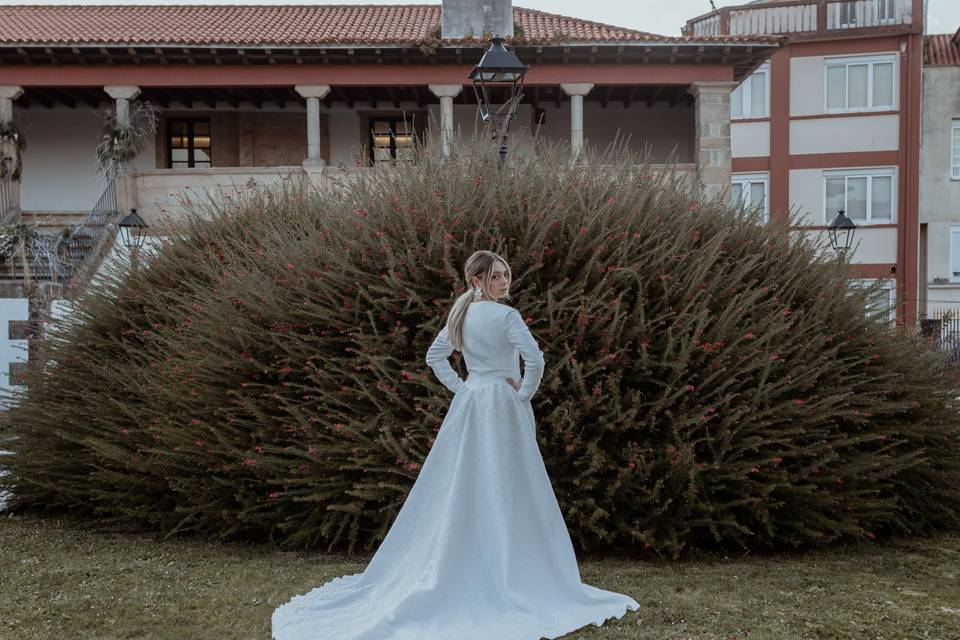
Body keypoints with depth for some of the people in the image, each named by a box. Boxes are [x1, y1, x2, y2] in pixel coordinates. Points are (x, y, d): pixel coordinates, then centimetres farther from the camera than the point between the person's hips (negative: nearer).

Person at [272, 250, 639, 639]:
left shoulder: (461, 314, 9)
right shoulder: (506, 316, -13)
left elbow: (434, 356, 17)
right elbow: (535, 360, -23)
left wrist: (459, 388, 13)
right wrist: (525, 394, -8)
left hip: (468, 406, 7)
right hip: (503, 406, -7)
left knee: (461, 487, 12)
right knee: (507, 490, 0)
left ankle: (458, 569, 21)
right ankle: (510, 575, 7)